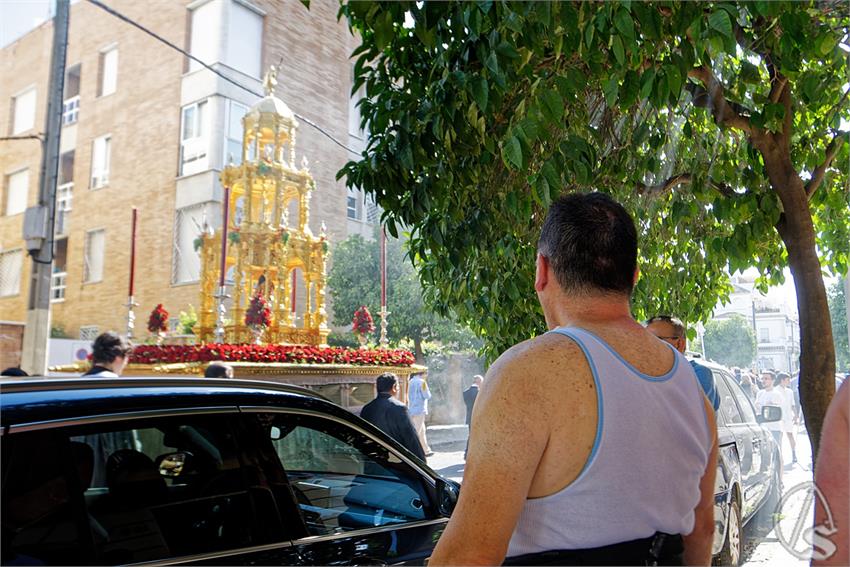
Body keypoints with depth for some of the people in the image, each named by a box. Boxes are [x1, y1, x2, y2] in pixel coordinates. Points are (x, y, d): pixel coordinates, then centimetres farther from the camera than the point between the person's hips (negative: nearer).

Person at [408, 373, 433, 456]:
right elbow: (427, 396, -12)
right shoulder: (421, 382, -12)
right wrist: (427, 391, 6)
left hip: (411, 409, 8)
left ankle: (426, 451, 24)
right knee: (417, 432, -6)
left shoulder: (410, 382, 9)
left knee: (422, 431, 16)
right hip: (419, 410, -8)